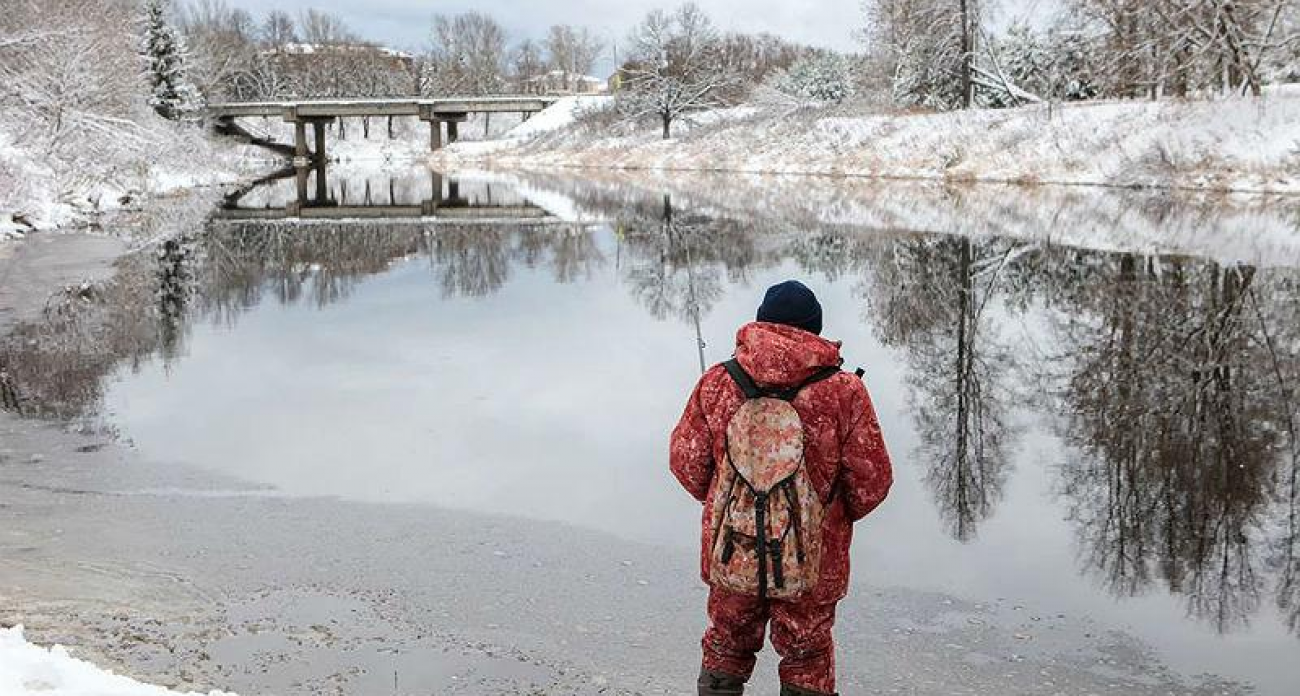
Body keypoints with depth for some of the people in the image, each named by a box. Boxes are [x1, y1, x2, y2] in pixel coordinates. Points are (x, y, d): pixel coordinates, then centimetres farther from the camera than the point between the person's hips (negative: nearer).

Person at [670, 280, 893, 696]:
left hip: (730, 555, 2)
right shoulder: (844, 391, -14)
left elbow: (686, 463, 0)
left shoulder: (717, 382, -8)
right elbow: (872, 480, -8)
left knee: (726, 650, 23)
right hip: (813, 564, -1)